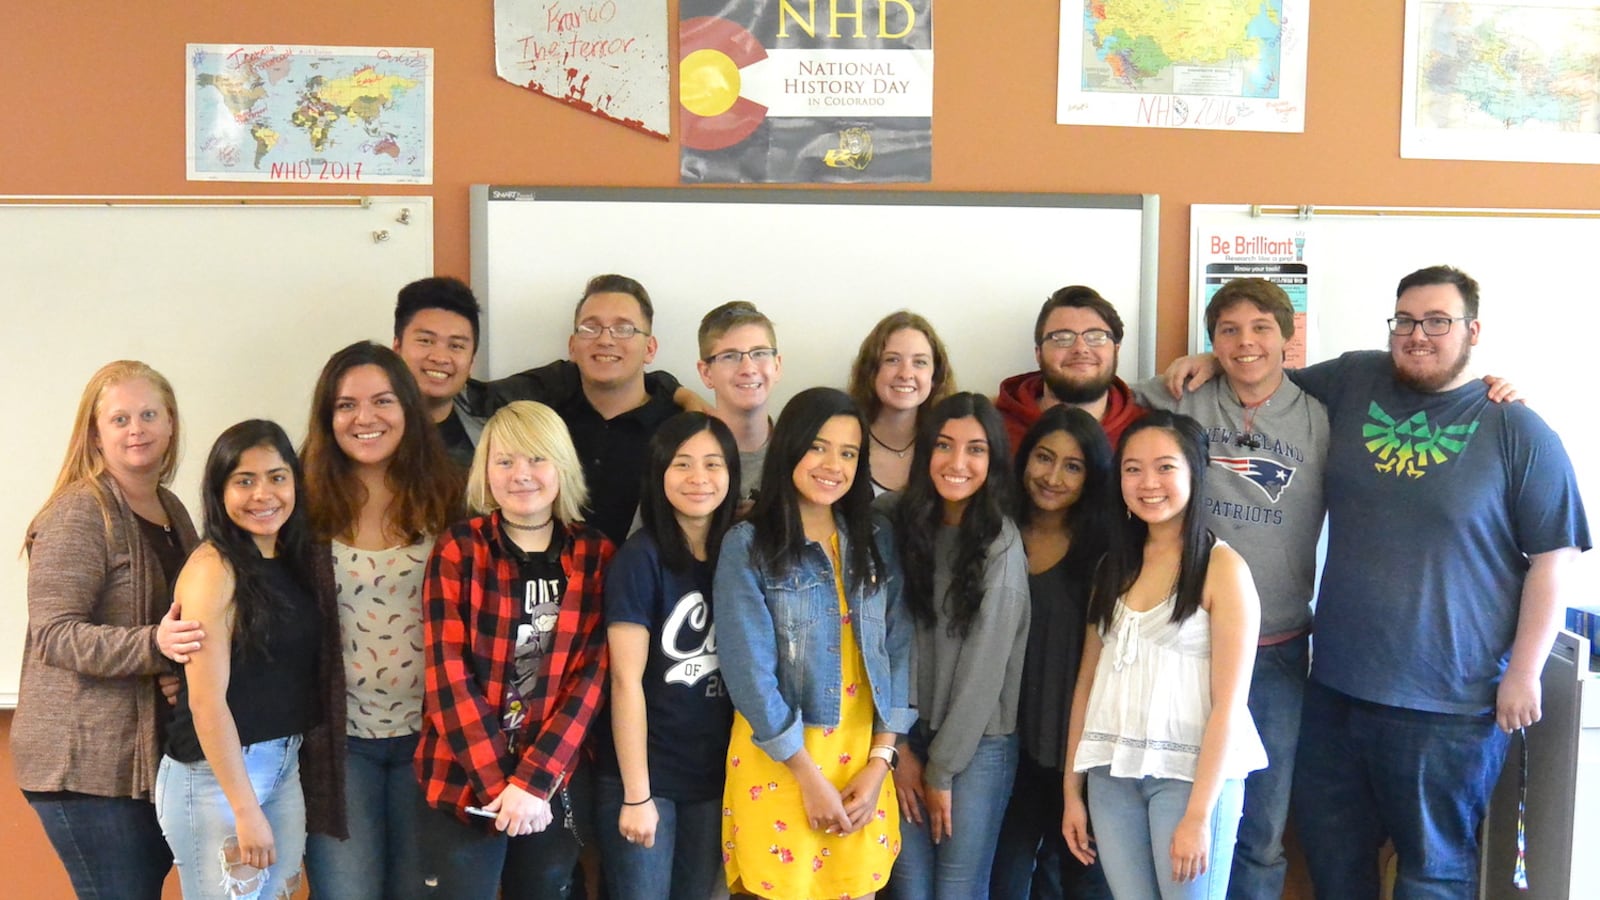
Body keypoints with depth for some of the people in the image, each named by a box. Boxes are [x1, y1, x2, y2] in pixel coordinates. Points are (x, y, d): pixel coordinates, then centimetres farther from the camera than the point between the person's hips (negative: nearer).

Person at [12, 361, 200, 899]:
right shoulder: (79, 513, -11)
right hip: (88, 763, -8)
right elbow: (53, 633, -19)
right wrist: (155, 646, -31)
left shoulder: (172, 510, 12)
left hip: (157, 752, 8)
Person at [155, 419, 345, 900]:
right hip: (216, 772, -7)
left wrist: (289, 759, 3)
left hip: (286, 766, 7)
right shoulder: (213, 568, -15)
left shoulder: (297, 560, 6)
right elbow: (206, 701, -18)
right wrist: (245, 809, -18)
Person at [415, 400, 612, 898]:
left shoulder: (595, 554, 1)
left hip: (555, 782, 2)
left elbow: (592, 675, -4)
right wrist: (498, 783, -15)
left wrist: (532, 780, -14)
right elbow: (446, 675, -9)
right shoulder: (458, 549, -3)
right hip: (463, 782, -2)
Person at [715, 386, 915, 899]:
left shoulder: (877, 541, 5)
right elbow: (750, 671, -12)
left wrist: (880, 761, -6)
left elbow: (898, 651, 3)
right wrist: (809, 775, -13)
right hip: (779, 757, -4)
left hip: (863, 756, 4)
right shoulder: (747, 545, -8)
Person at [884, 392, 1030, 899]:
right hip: (910, 736, 4)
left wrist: (943, 770, -8)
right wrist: (901, 746, -4)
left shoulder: (1000, 543, -11)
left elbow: (985, 666, -11)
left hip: (978, 744, -4)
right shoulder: (907, 526, 2)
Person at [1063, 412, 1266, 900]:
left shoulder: (1222, 567, -8)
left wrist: (1199, 814, -16)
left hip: (1190, 773, -5)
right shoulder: (1113, 566, 10)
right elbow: (1088, 681, 10)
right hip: (1112, 772, 5)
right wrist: (1072, 788, 7)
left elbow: (1229, 703, -12)